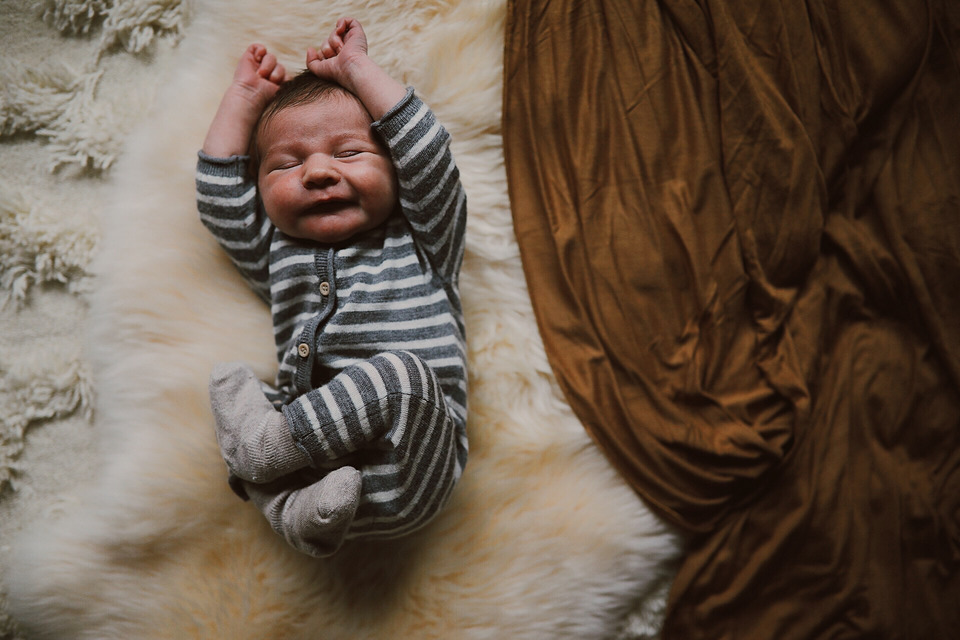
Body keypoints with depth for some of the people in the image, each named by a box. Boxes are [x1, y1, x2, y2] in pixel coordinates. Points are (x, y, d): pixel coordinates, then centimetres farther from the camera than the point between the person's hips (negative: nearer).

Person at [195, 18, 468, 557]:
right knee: (230, 377, -15)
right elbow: (220, 201, 20)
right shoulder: (278, 256, 25)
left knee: (401, 372, -32)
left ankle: (273, 441, -23)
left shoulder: (419, 243, 15)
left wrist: (358, 70, 13)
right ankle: (298, 510, -32)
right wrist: (244, 99, 26)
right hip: (314, 431, 4)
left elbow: (429, 157, 4)